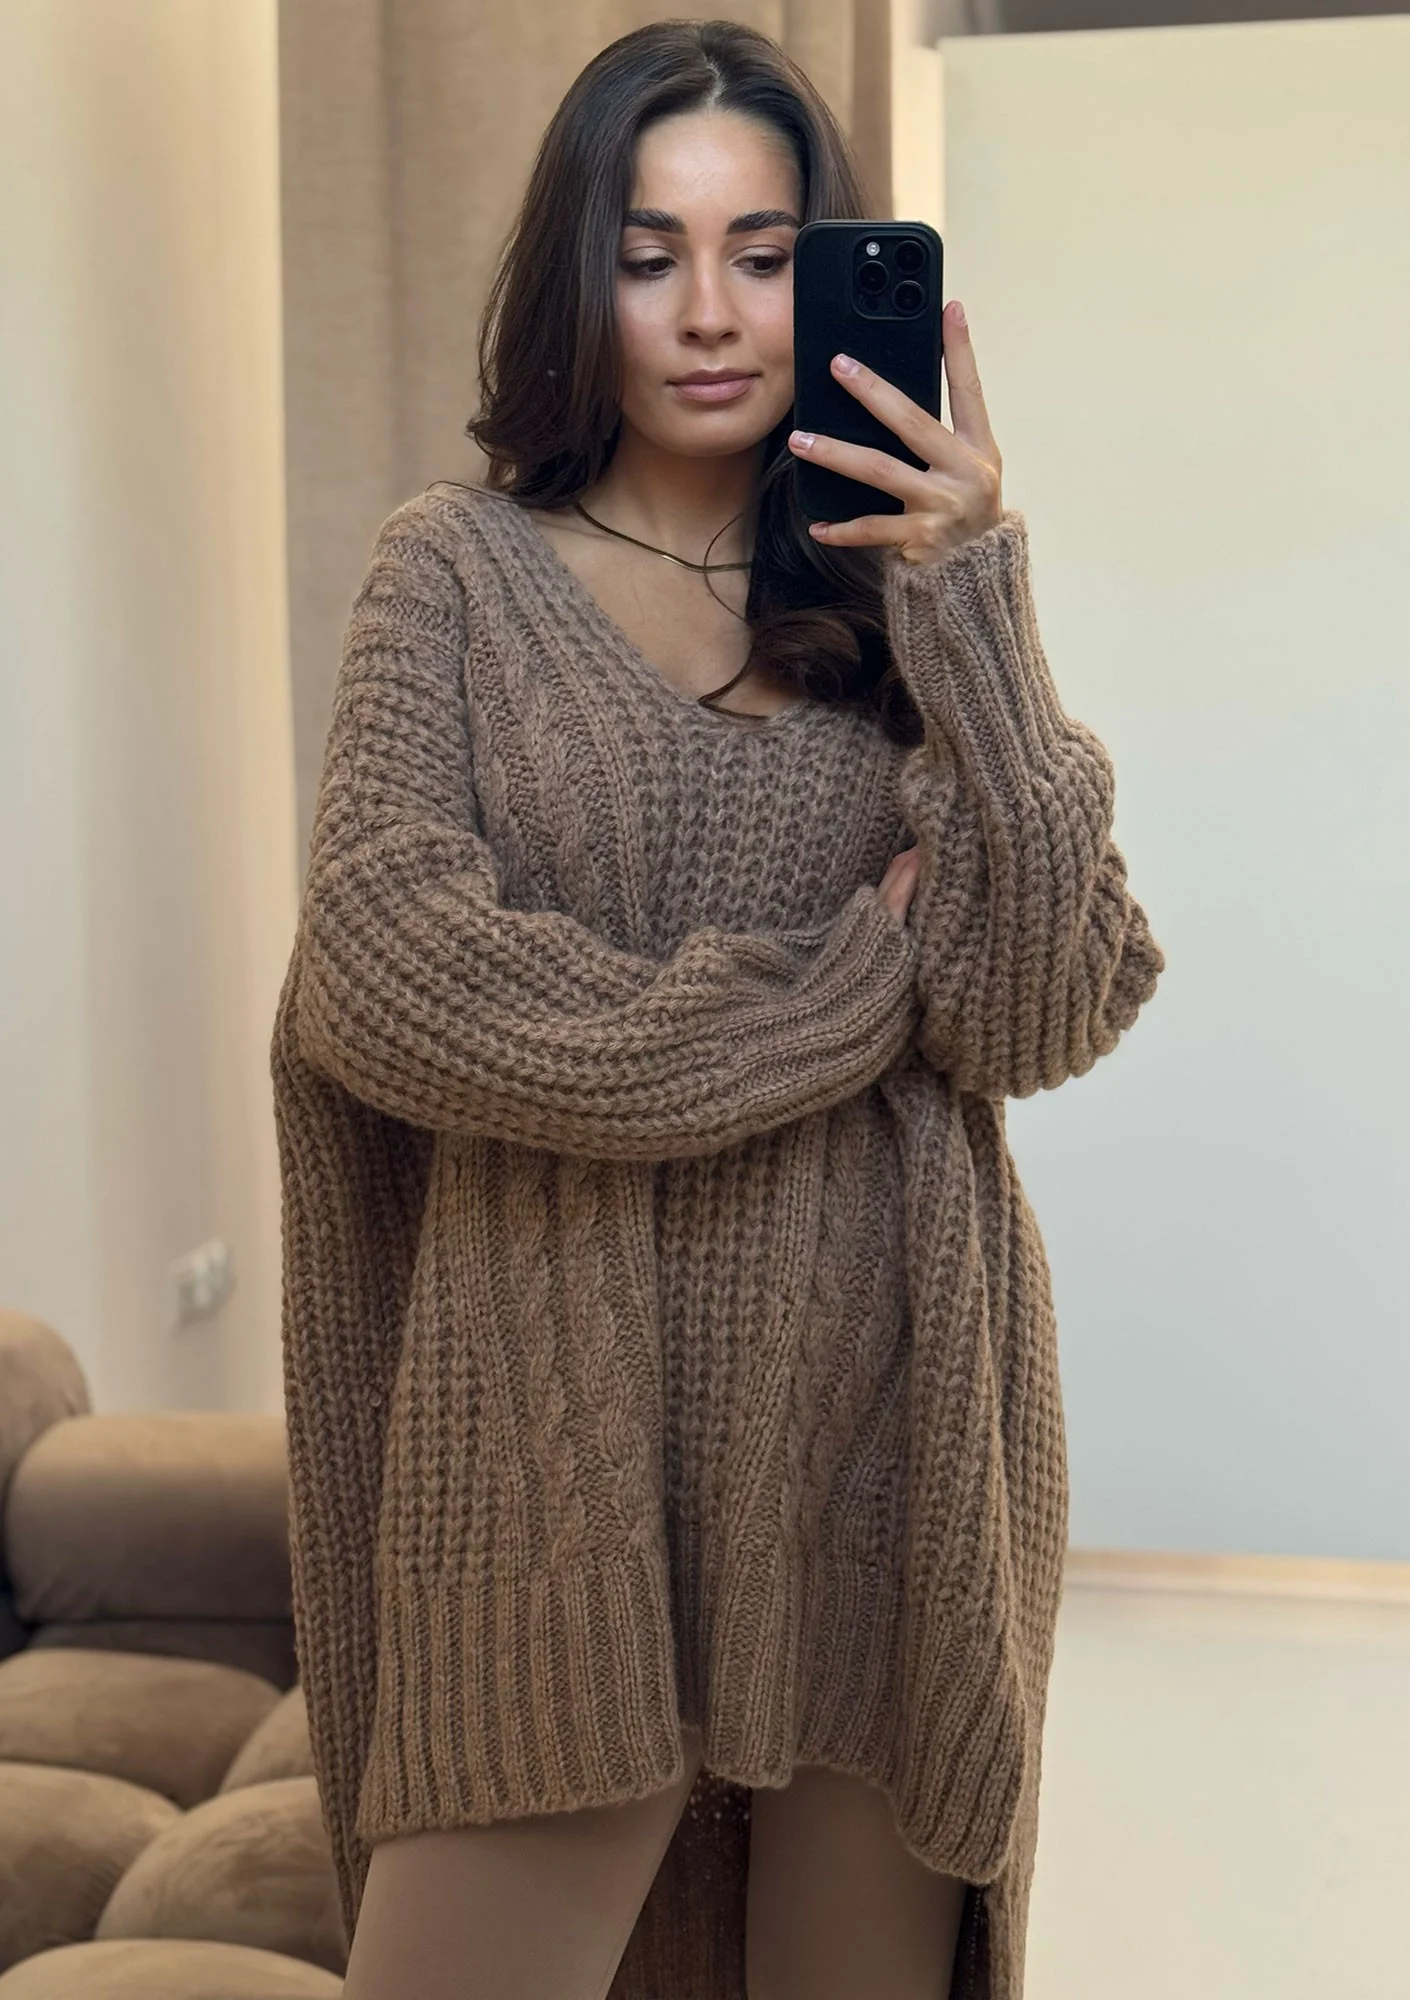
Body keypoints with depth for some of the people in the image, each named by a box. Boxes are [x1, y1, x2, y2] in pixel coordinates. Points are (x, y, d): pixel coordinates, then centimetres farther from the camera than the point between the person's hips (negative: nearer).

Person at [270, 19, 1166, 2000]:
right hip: (565, 1419, -2)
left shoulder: (913, 593, 7)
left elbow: (1050, 1015, -5)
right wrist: (843, 995, -9)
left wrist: (970, 607, -13)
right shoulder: (465, 567, 2)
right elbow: (376, 967, -12)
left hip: (884, 1422, 2)